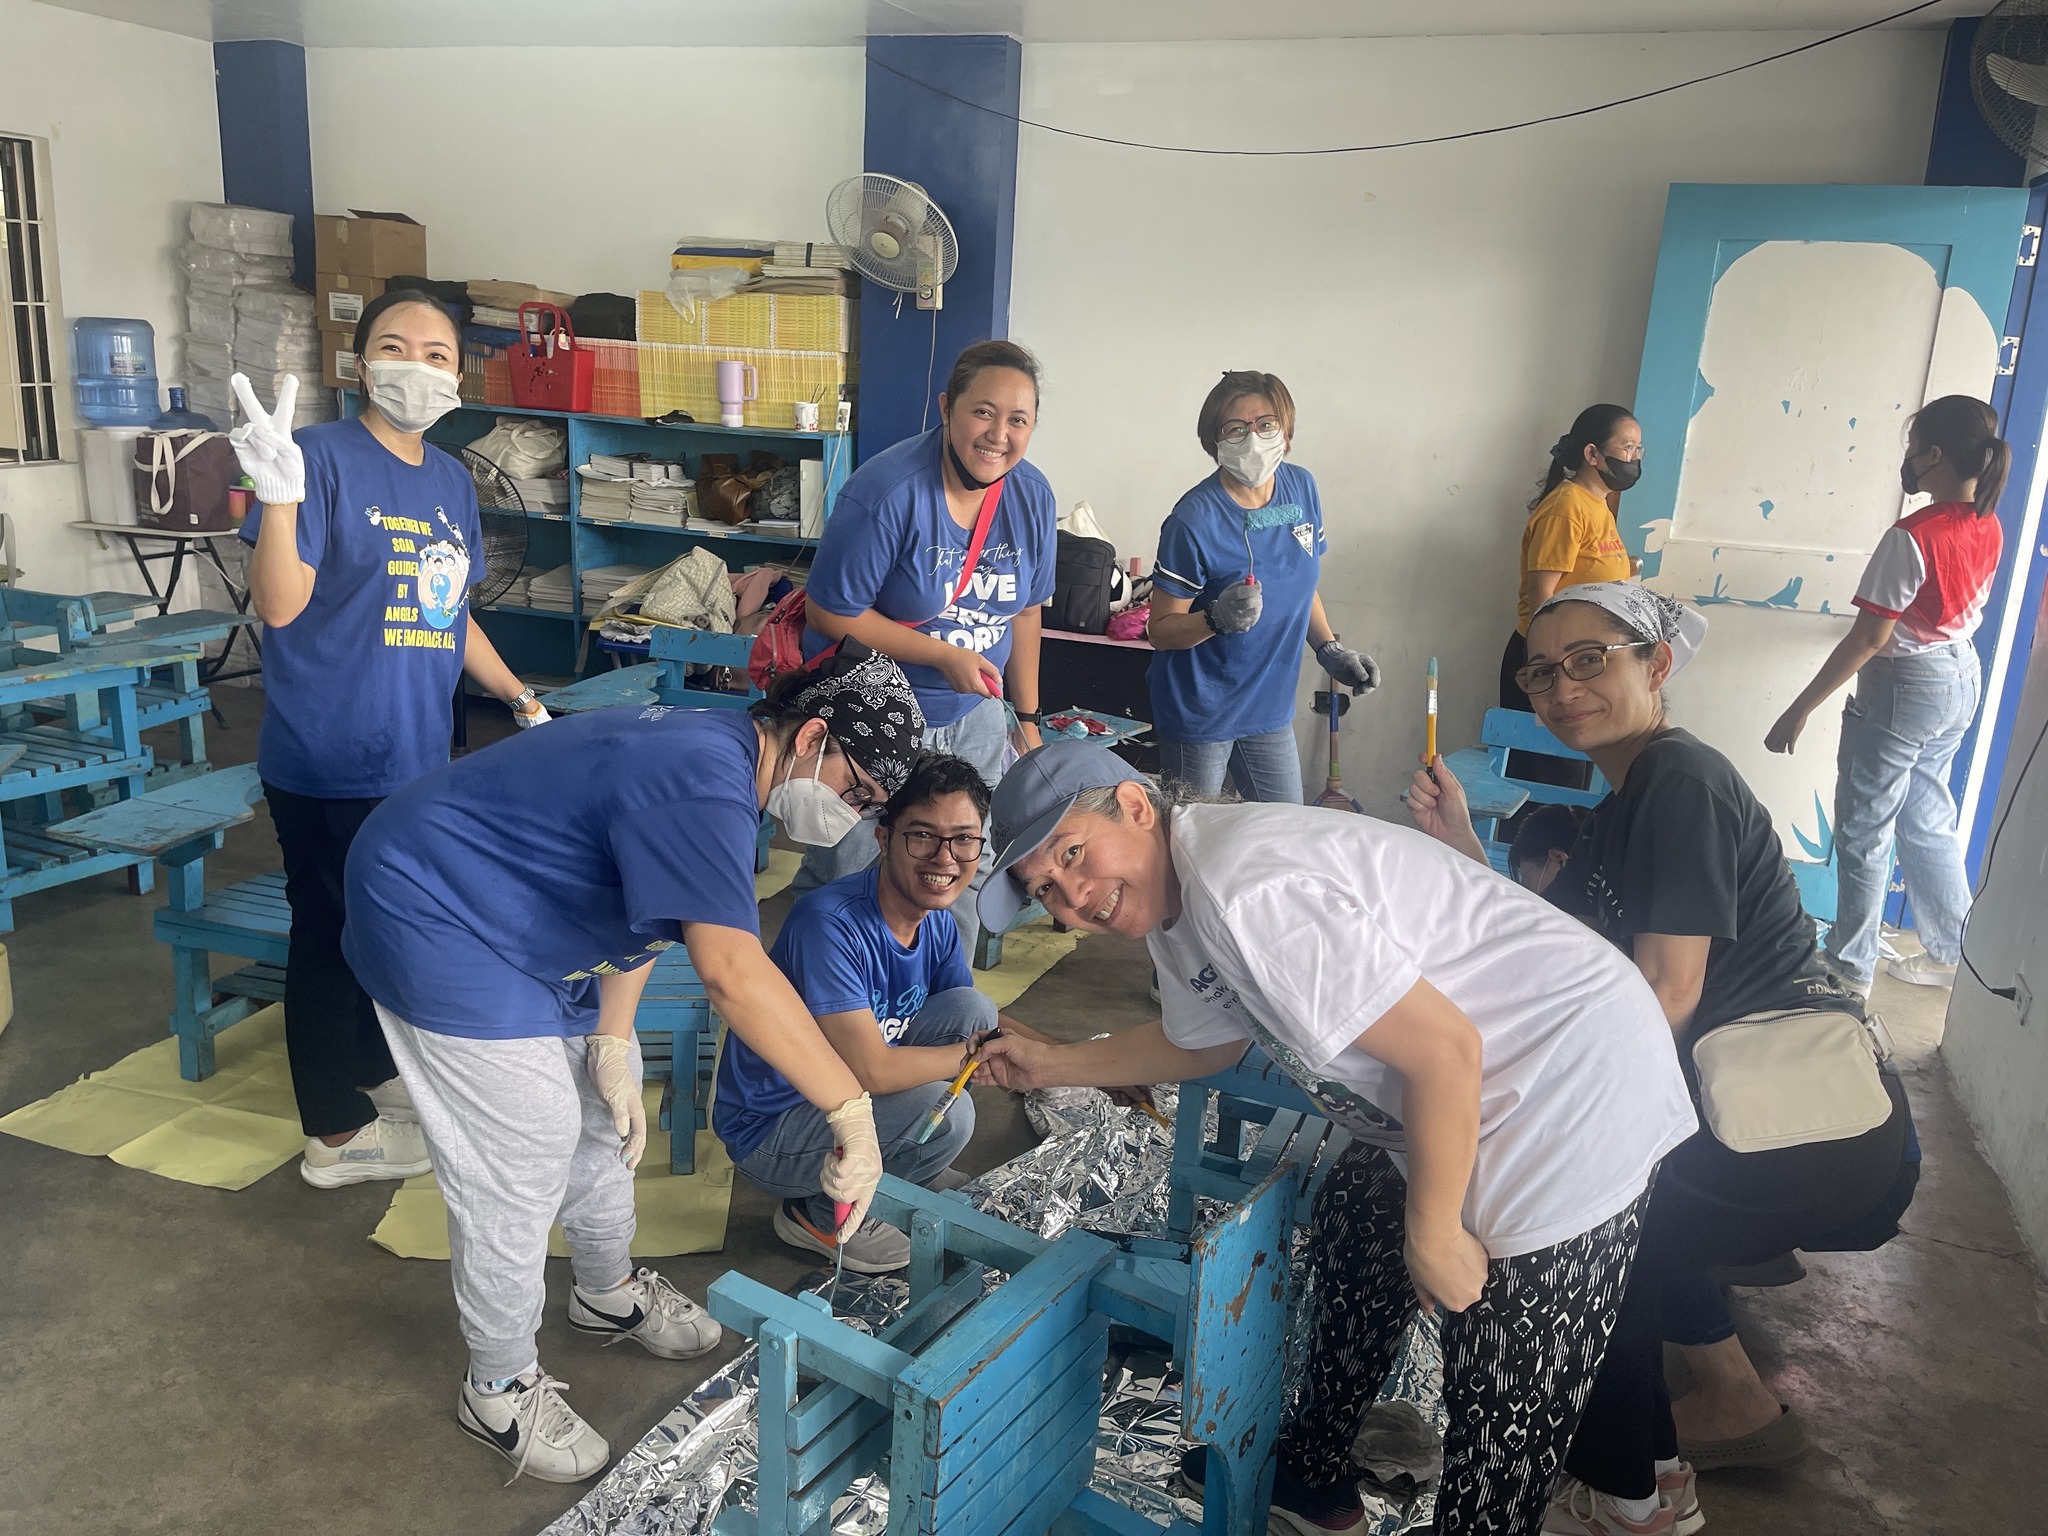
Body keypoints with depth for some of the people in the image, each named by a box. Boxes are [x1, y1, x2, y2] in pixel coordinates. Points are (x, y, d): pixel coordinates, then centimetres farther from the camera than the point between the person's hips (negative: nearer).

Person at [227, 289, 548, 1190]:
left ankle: (373, 1075, 39)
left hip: (416, 754, 7)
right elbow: (278, 606, -18)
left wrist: (519, 697, 18)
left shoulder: (451, 481, 11)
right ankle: (336, 1134, 20)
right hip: (325, 758, -7)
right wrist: (278, 495, -31)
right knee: (331, 933, 5)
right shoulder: (324, 457, -11)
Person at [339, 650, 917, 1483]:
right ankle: (500, 1389, 16)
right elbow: (732, 972, -45)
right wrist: (851, 1110, -42)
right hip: (433, 914, -10)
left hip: (520, 918, 10)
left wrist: (610, 1045, -2)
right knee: (524, 1153, -5)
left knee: (605, 1102, 18)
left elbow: (641, 905, 6)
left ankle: (609, 1293, 40)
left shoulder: (717, 753, 0)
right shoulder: (703, 786, -33)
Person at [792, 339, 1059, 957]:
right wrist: (946, 656, -23)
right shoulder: (887, 492, -24)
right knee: (841, 883, 6)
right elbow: (830, 614, -21)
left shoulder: (1033, 496, -4)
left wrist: (1027, 717, 11)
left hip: (973, 720, 5)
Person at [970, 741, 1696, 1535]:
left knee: (1503, 1408, -1)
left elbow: (1444, 1051, -27)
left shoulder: (1248, 890, -29)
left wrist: (1433, 1235, -15)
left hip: (1577, 1107, -11)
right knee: (1352, 1224, 26)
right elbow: (1206, 1043, 23)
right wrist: (1051, 1065, 18)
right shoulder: (1173, 909, 4)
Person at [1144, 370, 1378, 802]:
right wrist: (1217, 619, -33)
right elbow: (1160, 629, -15)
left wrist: (1331, 650, 4)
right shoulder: (1195, 521, -20)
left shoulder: (1302, 488, 0)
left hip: (1270, 706, 6)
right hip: (1200, 713, -6)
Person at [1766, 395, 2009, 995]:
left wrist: (1799, 710, -18)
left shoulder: (1912, 536, -23)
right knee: (1928, 821, 21)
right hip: (1962, 681, 8)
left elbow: (1868, 639, -22)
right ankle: (1948, 954, 31)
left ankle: (1851, 970, 14)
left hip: (1903, 690, -8)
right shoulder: (1989, 528, 1)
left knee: (1864, 832, 4)